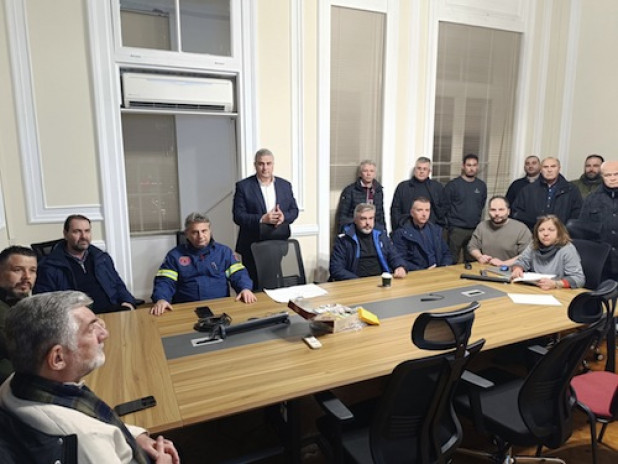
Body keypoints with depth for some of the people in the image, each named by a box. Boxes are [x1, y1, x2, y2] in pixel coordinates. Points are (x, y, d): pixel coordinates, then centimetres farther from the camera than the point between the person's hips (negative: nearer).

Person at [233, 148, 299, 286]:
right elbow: (238, 216, -7)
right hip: (253, 247, -3)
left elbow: (294, 210, 12)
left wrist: (284, 216, -11)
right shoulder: (243, 186, -2)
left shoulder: (285, 185, 9)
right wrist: (262, 219, -20)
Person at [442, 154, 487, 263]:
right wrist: (449, 225, -4)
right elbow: (445, 207, -5)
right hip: (457, 229, -4)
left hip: (475, 229, 4)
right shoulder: (452, 185, -6)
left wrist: (476, 219, 13)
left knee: (472, 261, 12)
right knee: (452, 261, 0)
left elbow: (482, 205, 17)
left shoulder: (482, 185, 7)